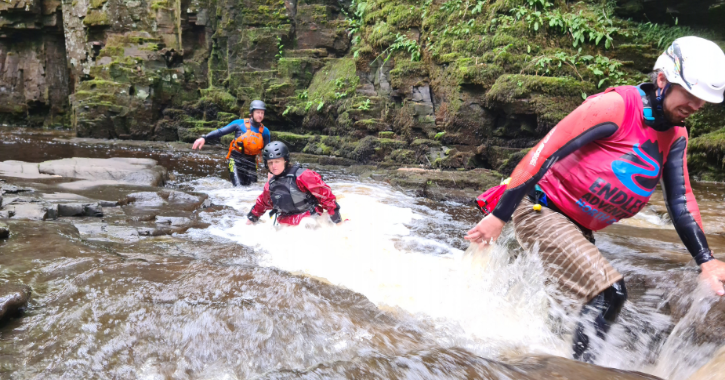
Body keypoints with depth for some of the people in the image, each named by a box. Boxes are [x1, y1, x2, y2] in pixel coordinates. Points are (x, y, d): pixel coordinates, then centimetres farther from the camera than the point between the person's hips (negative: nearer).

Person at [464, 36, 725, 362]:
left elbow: (680, 201, 7)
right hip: (541, 210, -9)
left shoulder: (676, 137, 4)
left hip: (578, 226, 9)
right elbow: (545, 151, -24)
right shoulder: (615, 106, -20)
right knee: (609, 292, -19)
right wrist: (499, 215, -26)